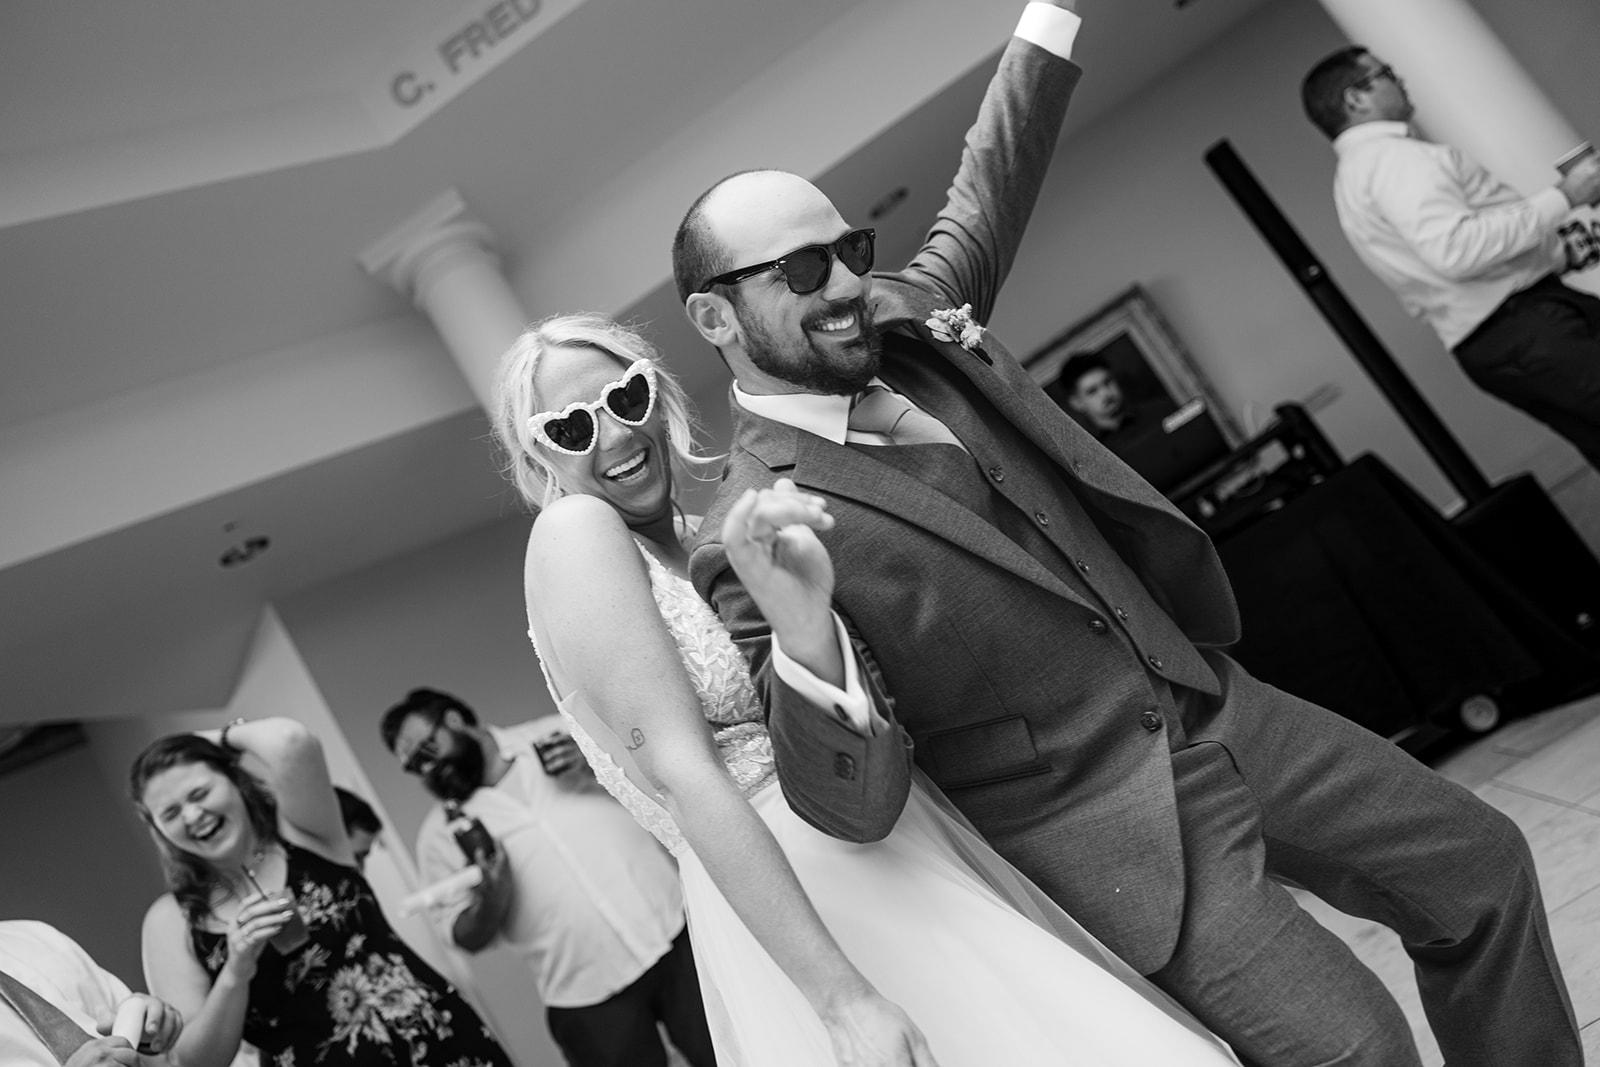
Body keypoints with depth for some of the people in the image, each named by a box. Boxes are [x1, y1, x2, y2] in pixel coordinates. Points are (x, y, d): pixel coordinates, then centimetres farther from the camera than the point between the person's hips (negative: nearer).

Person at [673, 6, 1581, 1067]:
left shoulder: (911, 313, 1)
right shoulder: (749, 535, -18)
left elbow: (988, 192, 21)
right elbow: (855, 806, -21)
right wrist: (802, 632, -39)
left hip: (1218, 708, 7)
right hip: (1095, 814, -7)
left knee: (1482, 867, 14)